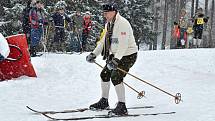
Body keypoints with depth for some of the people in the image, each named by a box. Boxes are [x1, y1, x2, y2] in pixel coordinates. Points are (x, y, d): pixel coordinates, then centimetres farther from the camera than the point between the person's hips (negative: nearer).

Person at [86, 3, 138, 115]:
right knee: (104, 74, 10)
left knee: (116, 77, -21)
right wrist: (94, 54, 6)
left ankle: (122, 107, -16)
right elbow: (104, 41, 16)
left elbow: (123, 44, -30)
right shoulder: (108, 24, 8)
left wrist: (116, 59, -38)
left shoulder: (122, 23, -22)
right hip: (115, 55, 10)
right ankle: (104, 102, 26)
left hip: (128, 55, -10)